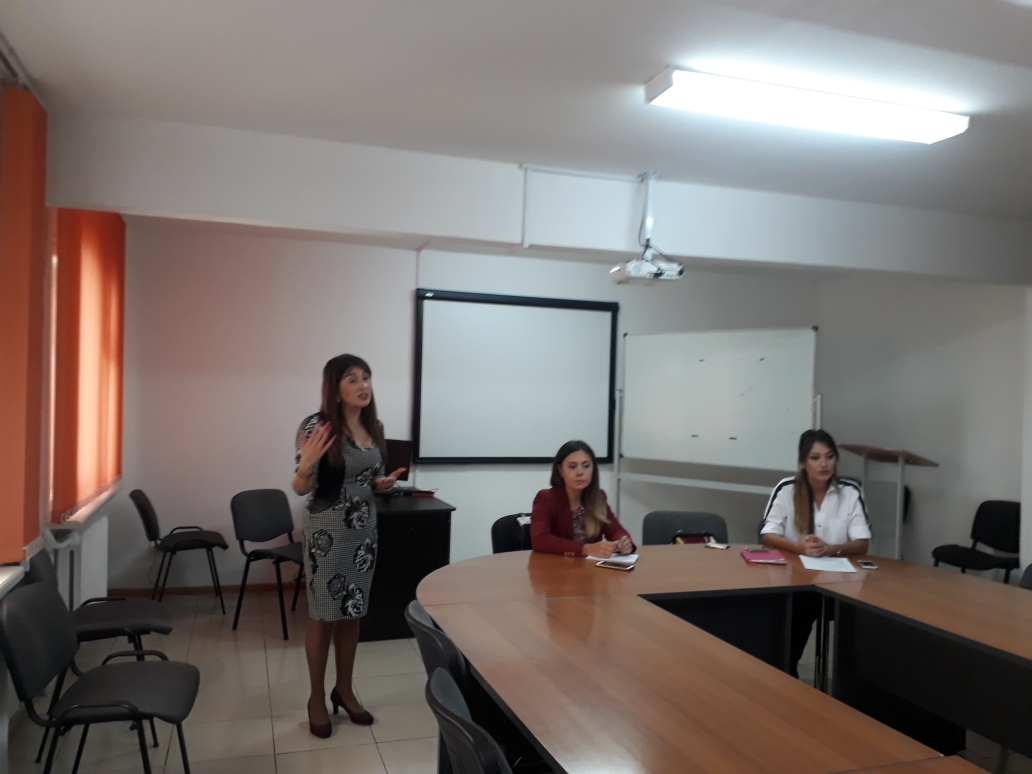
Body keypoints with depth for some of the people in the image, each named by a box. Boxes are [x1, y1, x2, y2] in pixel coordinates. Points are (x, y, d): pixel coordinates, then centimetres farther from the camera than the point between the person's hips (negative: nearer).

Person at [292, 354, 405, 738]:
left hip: (364, 530, 6)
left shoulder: (374, 427, 4)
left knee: (352, 614, 16)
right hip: (326, 532, -6)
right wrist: (305, 465, -34)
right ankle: (317, 698, 25)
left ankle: (344, 689, 32)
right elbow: (301, 488, -13)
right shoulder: (316, 426, -15)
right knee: (323, 617, 7)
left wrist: (383, 484, -5)